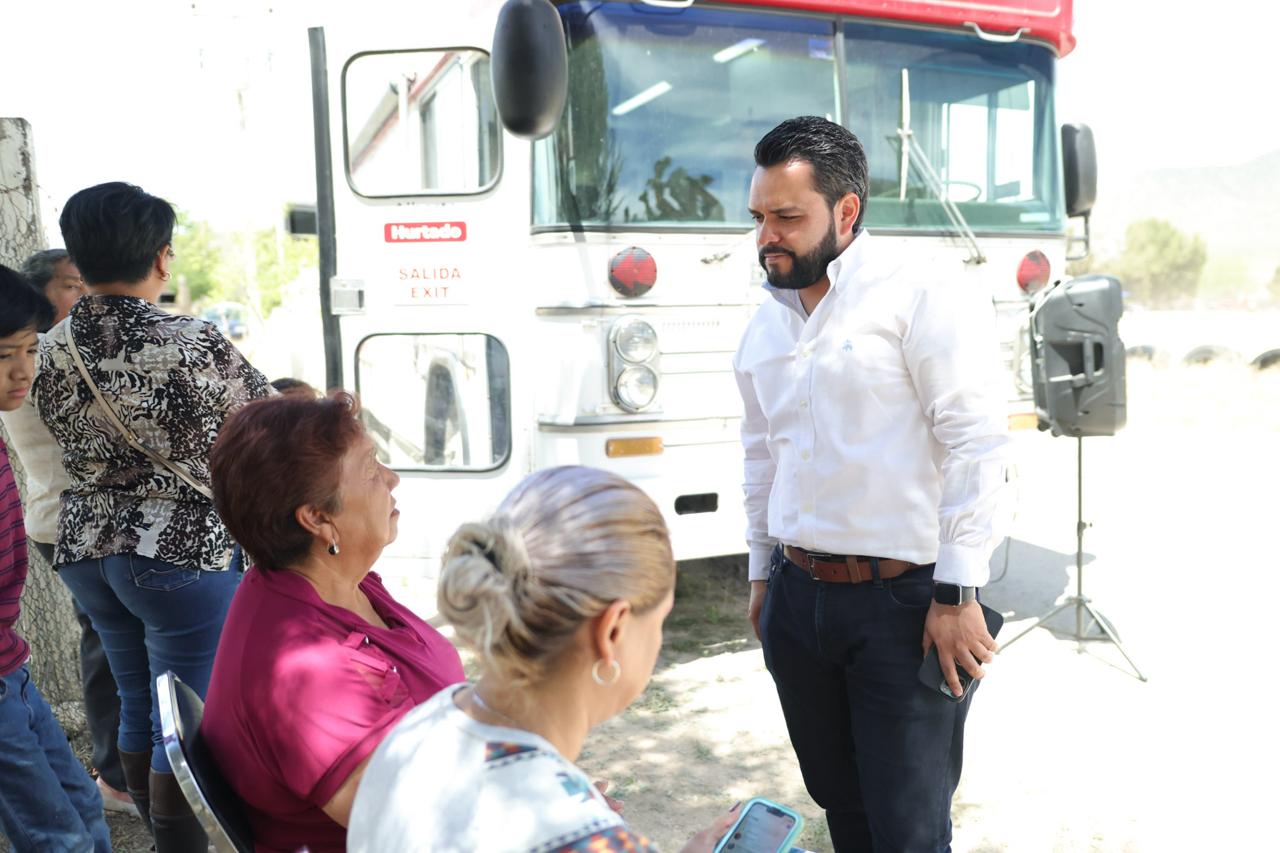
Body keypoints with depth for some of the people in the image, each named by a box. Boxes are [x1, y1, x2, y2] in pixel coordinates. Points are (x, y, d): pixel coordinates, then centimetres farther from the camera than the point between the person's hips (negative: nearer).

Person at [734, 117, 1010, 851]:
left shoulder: (923, 300, -9)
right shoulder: (764, 328, 12)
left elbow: (976, 446, -13)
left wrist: (957, 594, -16)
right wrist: (762, 573, 20)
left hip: (902, 599, -6)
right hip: (797, 596, 6)